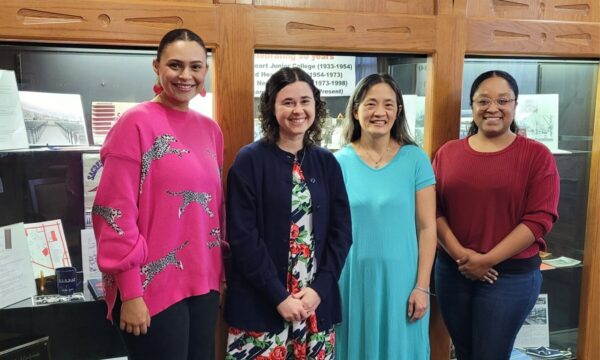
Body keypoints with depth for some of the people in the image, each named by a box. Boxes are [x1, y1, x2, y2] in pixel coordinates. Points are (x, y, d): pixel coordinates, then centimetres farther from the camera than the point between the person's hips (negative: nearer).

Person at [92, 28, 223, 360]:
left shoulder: (210, 129, 8)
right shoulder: (136, 123, -11)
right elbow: (116, 212, -13)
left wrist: (219, 275, 12)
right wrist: (130, 292, -14)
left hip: (203, 283, 6)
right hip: (153, 287, -6)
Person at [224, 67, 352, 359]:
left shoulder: (327, 163, 6)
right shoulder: (250, 161, -6)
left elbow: (341, 231, 4)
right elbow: (242, 237, -11)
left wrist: (319, 289, -6)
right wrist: (279, 296, -13)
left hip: (318, 303, 4)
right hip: (260, 306, -3)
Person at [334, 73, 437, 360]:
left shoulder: (415, 159, -3)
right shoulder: (339, 162, -2)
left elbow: (427, 227, -2)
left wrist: (422, 286, -6)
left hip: (401, 280, 0)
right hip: (353, 280, 1)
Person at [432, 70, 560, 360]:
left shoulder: (536, 155, -4)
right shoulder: (448, 153, 4)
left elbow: (540, 218, -11)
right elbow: (433, 209, 1)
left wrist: (487, 259, -16)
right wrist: (459, 254, -12)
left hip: (511, 275, -3)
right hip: (452, 270, 3)